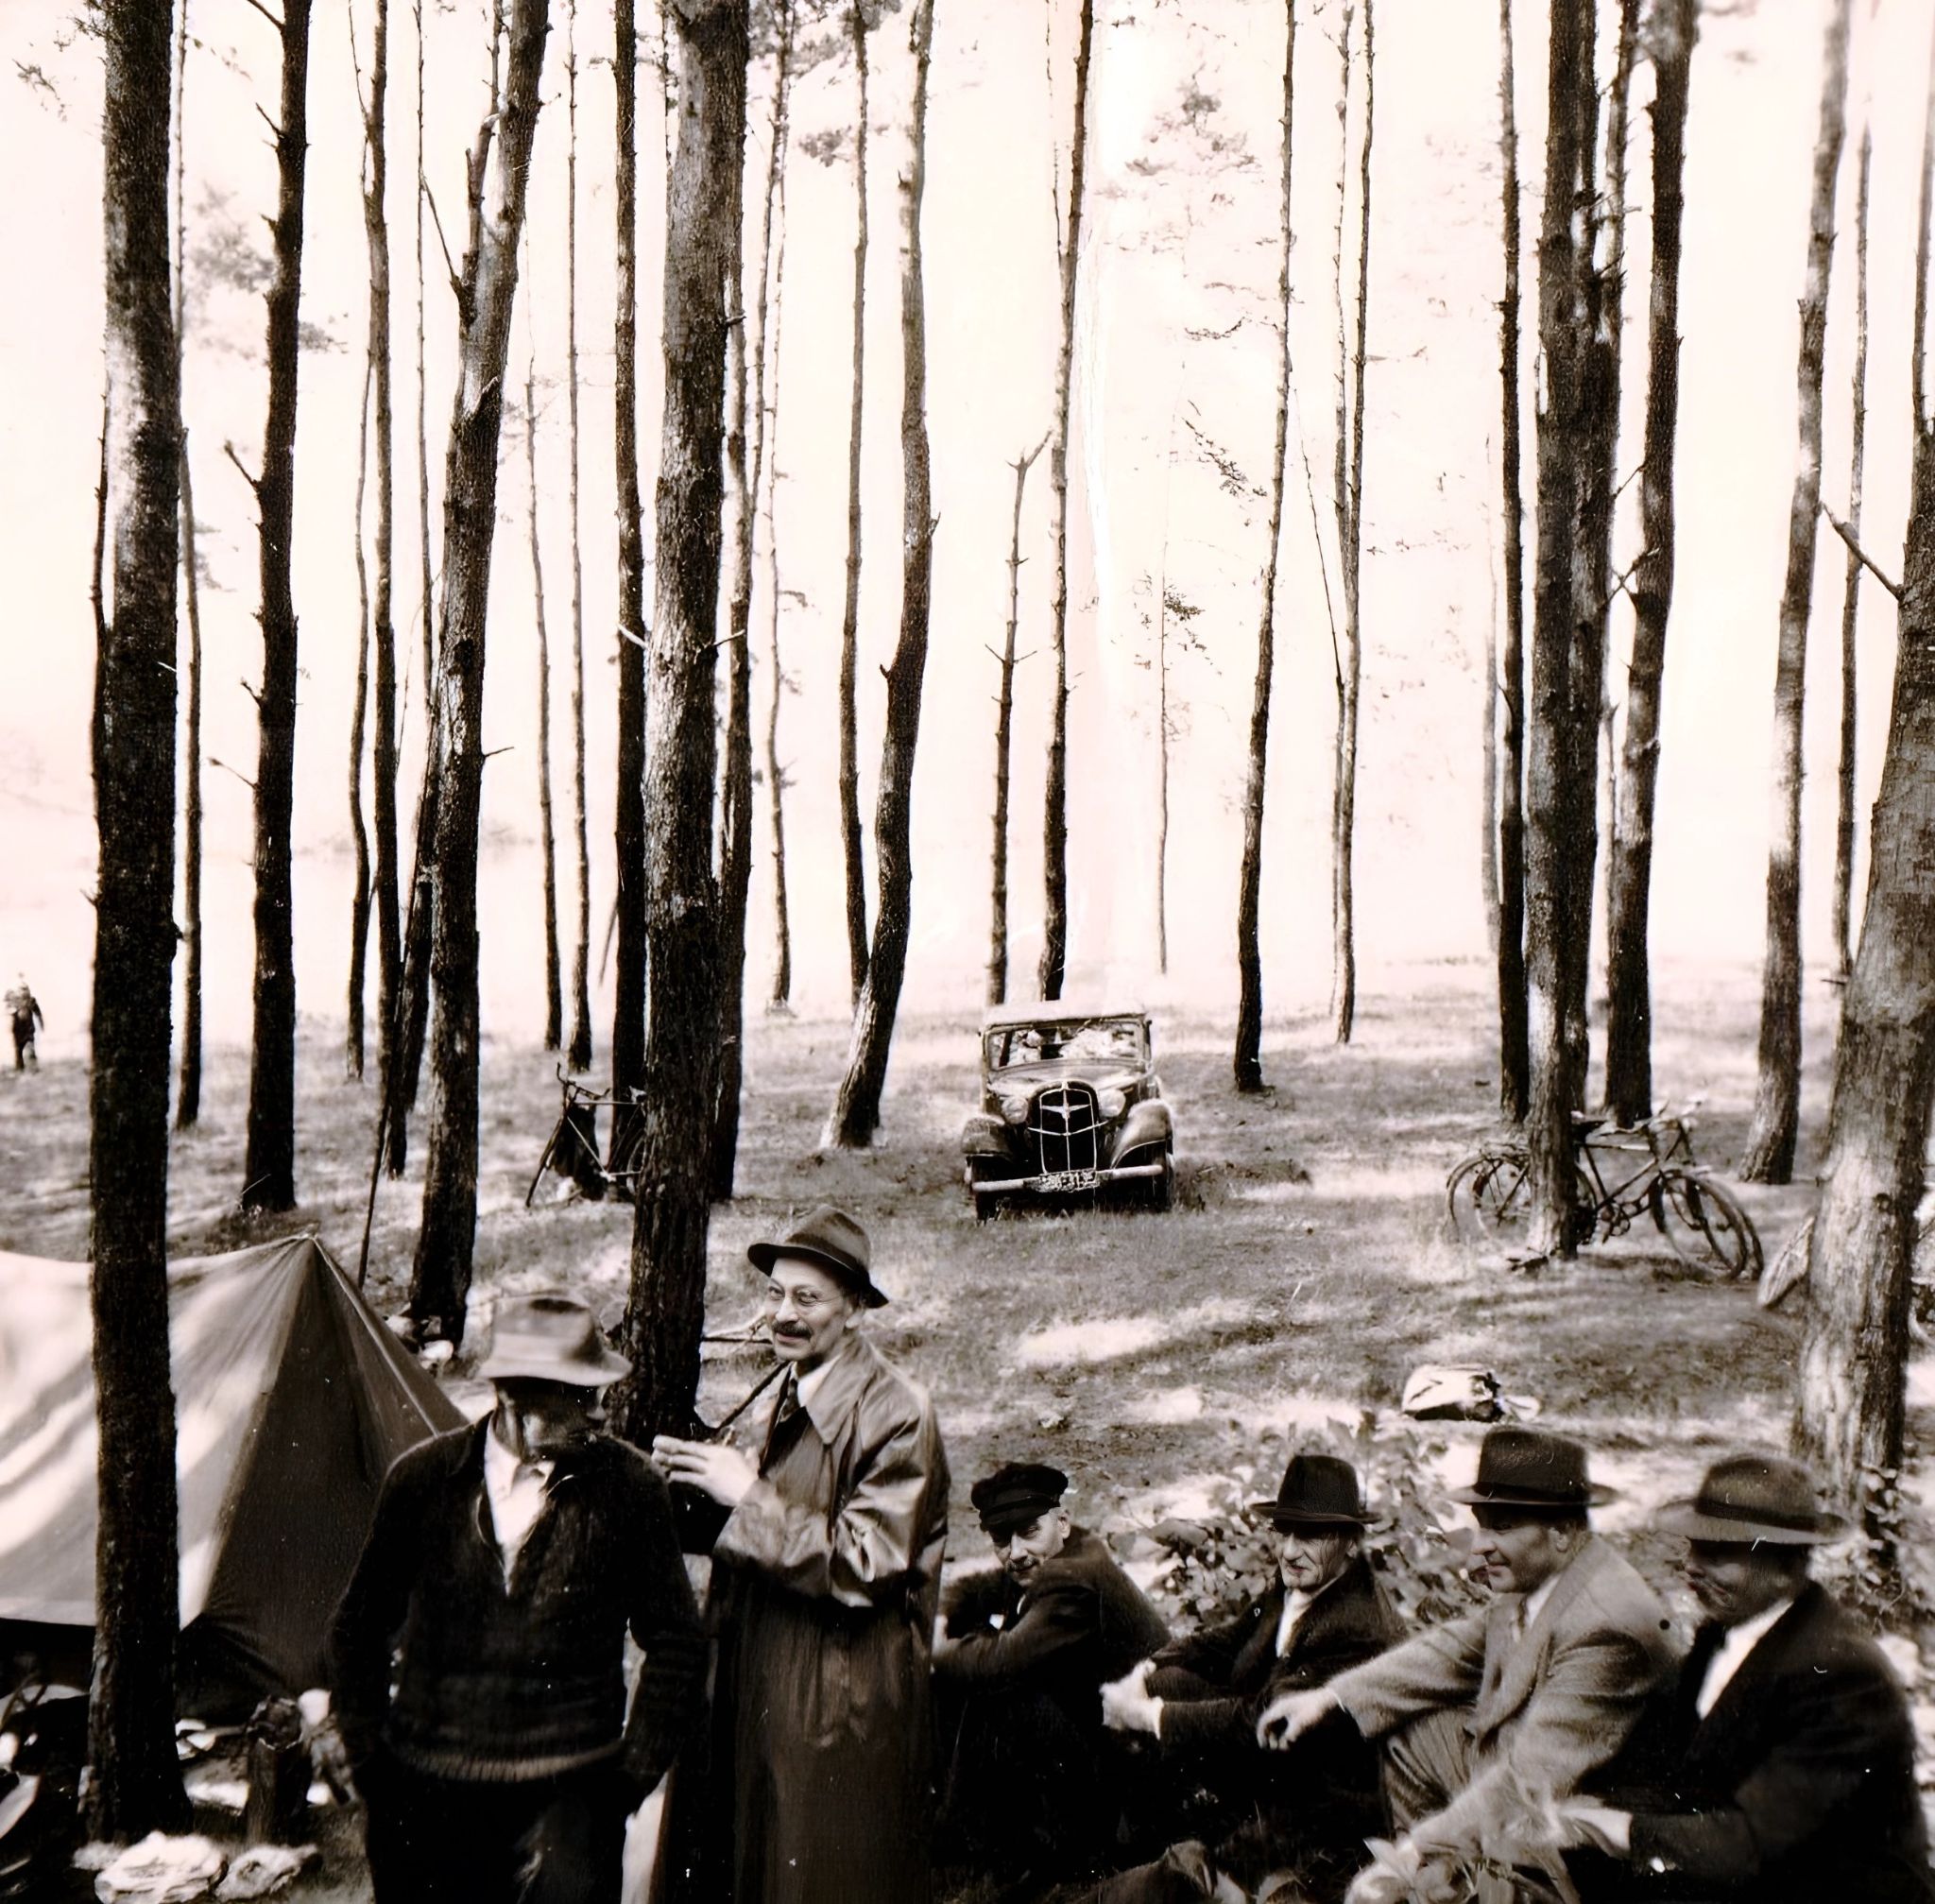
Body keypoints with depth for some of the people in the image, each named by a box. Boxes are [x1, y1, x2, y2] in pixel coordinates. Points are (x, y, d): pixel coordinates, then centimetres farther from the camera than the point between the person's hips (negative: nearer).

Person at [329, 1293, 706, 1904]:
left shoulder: (628, 1486, -7)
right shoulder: (424, 1477, -2)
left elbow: (676, 1645, 1)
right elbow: (360, 1629, 11)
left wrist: (633, 1774, 0)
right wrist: (368, 1757, 8)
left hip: (567, 1791, -1)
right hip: (426, 1794, 2)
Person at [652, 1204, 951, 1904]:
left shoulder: (896, 1412, -18)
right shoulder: (794, 1394, 9)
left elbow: (866, 1565, -23)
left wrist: (748, 1494, -23)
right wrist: (704, 1484, -1)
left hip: (845, 1708, -8)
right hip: (766, 1689, 8)